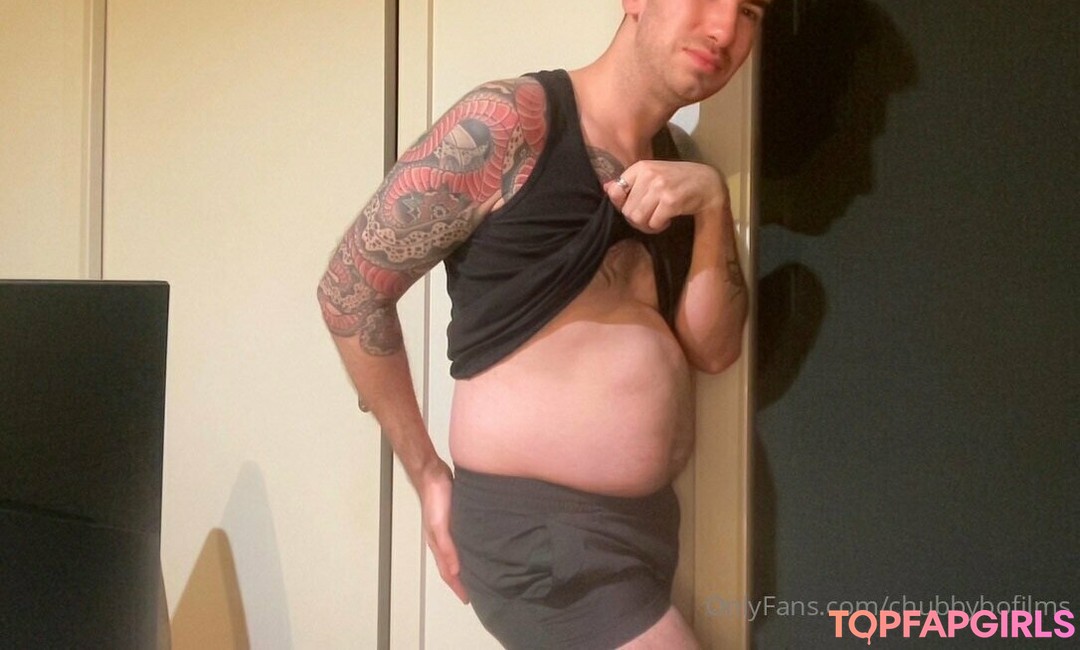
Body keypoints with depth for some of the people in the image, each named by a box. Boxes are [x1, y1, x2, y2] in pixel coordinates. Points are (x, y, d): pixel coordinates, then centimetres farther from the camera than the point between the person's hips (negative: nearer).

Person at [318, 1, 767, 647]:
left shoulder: (673, 169, 8)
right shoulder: (510, 122, -14)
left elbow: (714, 348, 1)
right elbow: (351, 288, -10)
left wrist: (714, 201, -14)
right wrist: (429, 476, -6)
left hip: (647, 518, 8)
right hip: (536, 528, -7)